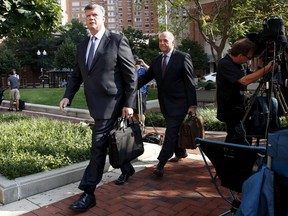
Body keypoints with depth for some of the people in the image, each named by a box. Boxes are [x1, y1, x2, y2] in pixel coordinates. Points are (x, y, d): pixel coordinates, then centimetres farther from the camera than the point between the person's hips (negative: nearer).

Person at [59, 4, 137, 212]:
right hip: (95, 103, 7)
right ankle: (127, 169, 41)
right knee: (109, 141, 19)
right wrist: (68, 96, -1)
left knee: (98, 145, -9)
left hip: (111, 102, -7)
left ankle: (88, 193, -1)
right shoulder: (82, 46, 14)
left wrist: (128, 104, -13)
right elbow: (77, 75, 16)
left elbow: (131, 75, -8)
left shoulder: (117, 41, -6)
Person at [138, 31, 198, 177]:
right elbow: (145, 77, 8)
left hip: (179, 103, -6)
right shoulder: (156, 61, 9)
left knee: (171, 132, -9)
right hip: (165, 104, 6)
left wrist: (192, 104, -13)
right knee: (174, 131, 18)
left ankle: (161, 164, -7)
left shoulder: (183, 58, -8)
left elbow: (190, 82, -9)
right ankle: (180, 152, 39)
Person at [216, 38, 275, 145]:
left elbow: (250, 78, 20)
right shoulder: (225, 64, -21)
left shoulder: (240, 63, 7)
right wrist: (266, 69, -29)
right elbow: (245, 80, -30)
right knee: (239, 140, -10)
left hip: (240, 107, 9)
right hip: (231, 110, -9)